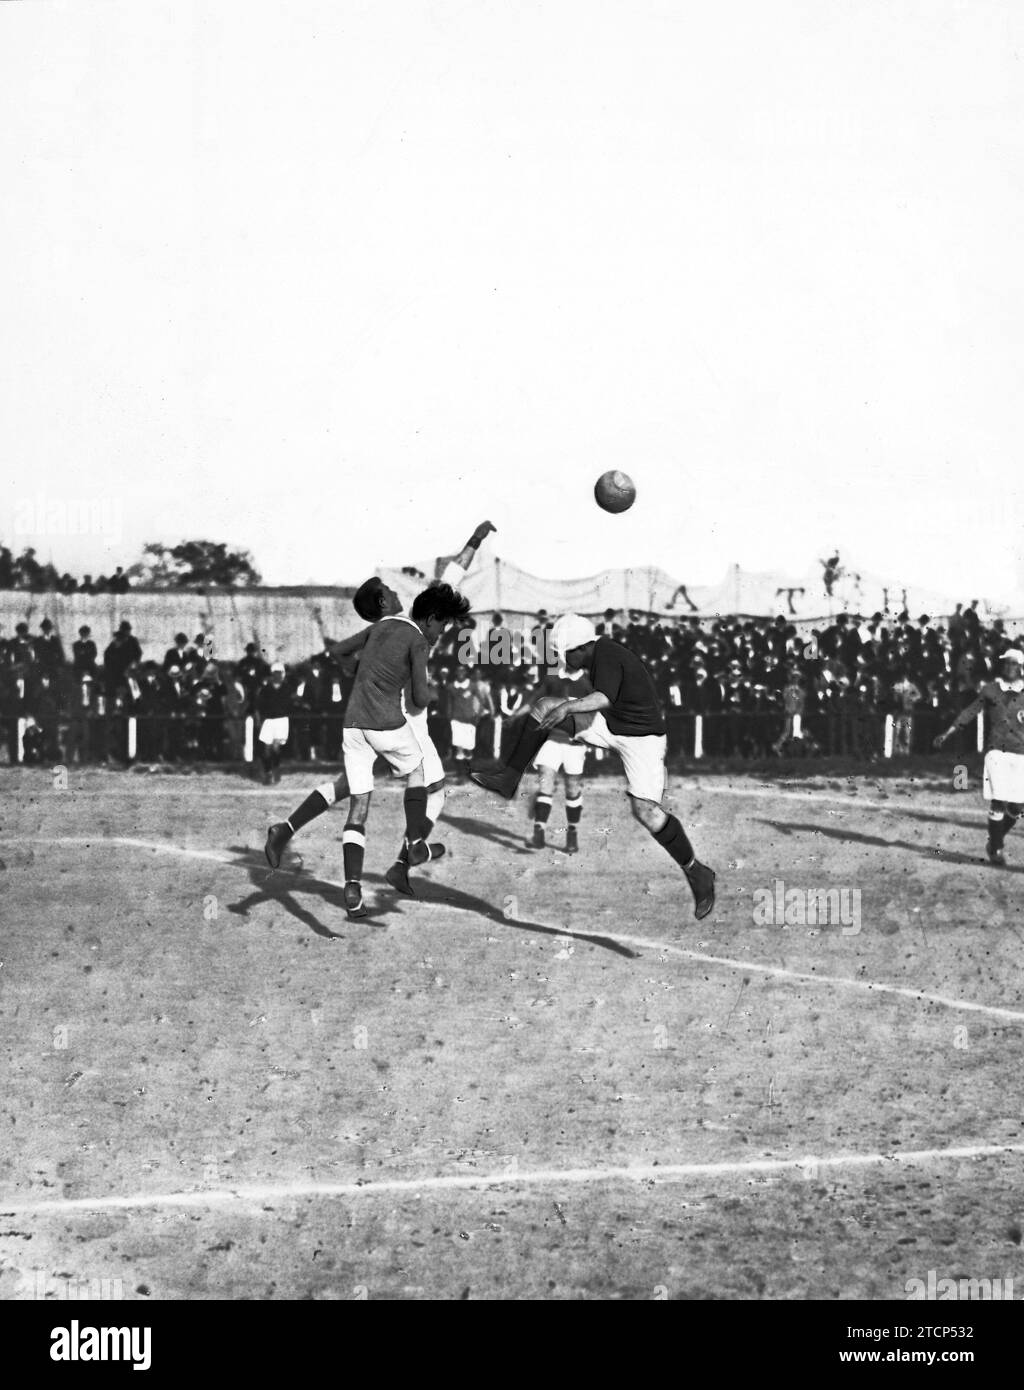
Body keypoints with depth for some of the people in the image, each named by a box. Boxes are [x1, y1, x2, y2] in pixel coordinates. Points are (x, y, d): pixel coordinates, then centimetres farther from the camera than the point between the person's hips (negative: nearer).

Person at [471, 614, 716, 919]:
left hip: (642, 737, -9)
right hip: (610, 725, 9)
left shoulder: (607, 656, -24)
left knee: (646, 811, -19)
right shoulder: (602, 651, 4)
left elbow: (603, 699, -44)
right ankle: (509, 779, 4)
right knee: (544, 707, -1)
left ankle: (696, 873, -2)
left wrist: (567, 707, -59)